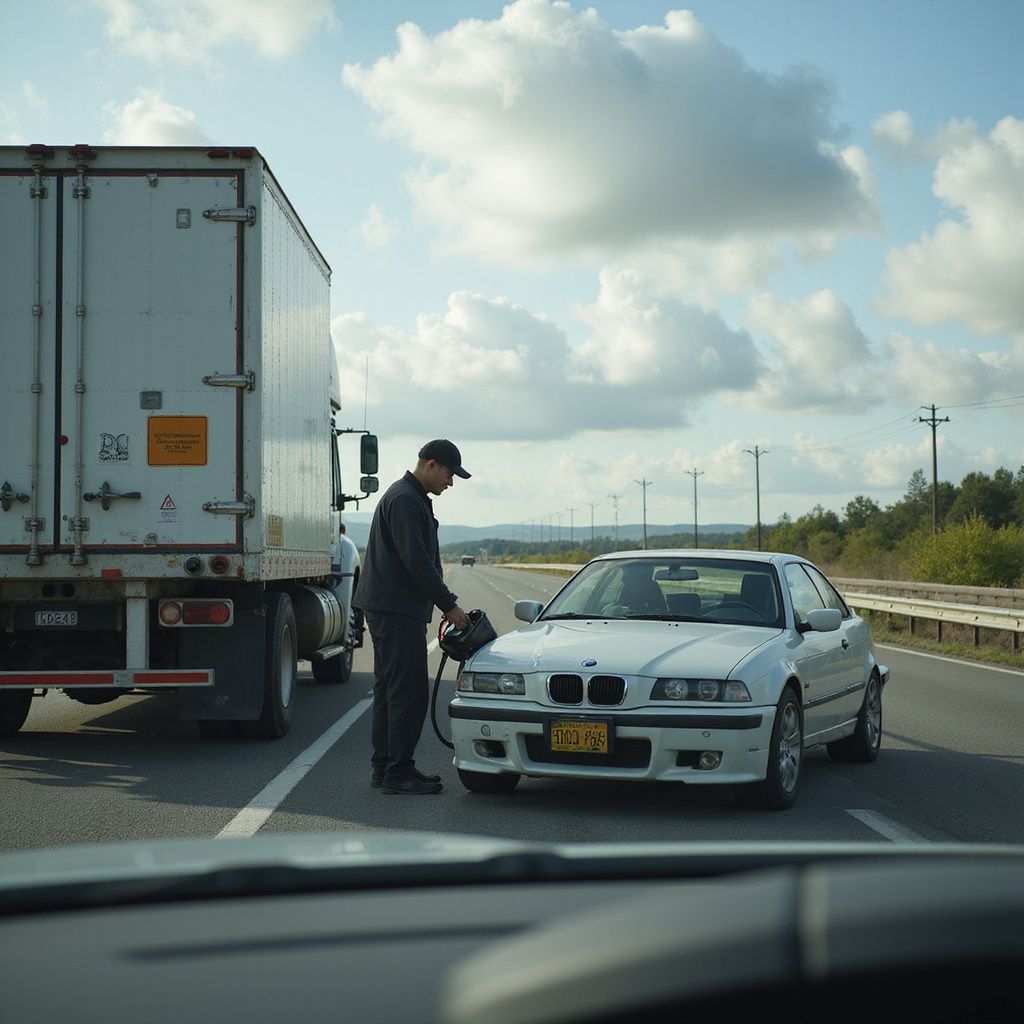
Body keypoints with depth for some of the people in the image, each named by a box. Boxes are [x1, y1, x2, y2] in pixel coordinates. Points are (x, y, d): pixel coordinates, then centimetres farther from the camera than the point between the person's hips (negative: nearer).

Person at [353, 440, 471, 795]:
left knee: (389, 689, 13)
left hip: (389, 609, 11)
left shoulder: (413, 498, 20)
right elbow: (417, 562, -22)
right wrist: (450, 606, -17)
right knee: (408, 692, -9)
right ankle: (398, 772, -6)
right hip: (397, 610, -11)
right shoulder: (404, 500, -15)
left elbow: (424, 561, 24)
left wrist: (447, 604, 18)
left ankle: (384, 767, 19)